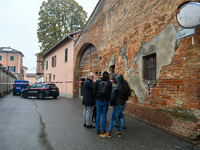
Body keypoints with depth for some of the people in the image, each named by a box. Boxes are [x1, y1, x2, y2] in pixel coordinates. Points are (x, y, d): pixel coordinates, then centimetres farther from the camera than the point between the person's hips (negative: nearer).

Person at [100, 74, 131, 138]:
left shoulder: (115, 86, -16)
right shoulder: (126, 86, 3)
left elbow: (112, 96, -14)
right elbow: (127, 95, 11)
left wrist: (111, 103, 0)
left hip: (117, 105, -7)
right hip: (123, 104, 7)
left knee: (113, 119, 0)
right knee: (121, 118, 15)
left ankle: (108, 133, 9)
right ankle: (119, 132, 23)